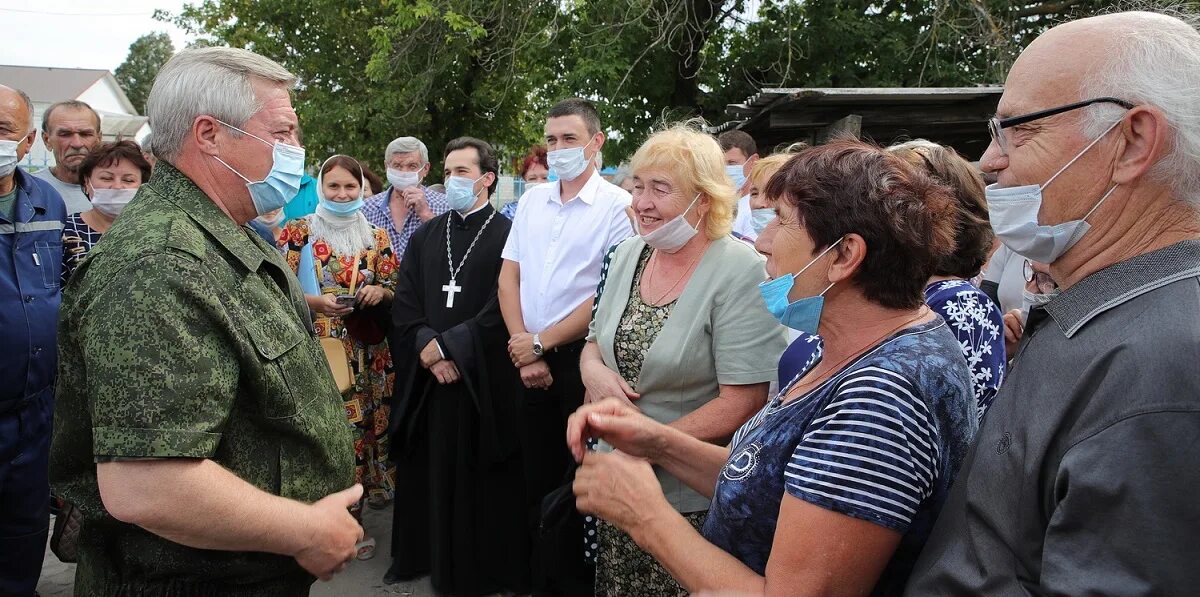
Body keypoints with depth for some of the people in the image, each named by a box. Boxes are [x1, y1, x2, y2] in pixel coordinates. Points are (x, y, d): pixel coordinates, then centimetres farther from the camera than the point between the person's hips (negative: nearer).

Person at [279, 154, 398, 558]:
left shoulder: (375, 236, 11)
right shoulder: (298, 232, 0)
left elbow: (395, 290, 13)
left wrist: (379, 292, -8)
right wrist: (314, 302, -19)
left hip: (369, 351, 4)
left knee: (367, 425, 6)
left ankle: (350, 516, 25)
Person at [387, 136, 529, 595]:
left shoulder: (507, 235, -4)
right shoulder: (425, 236, 12)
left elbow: (504, 309, -12)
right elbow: (404, 304, 6)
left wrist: (448, 344, -14)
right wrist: (426, 348, -10)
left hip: (484, 380, -4)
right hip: (426, 377, 4)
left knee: (482, 479, 4)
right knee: (431, 472, 11)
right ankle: (429, 557, 27)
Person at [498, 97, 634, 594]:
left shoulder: (617, 206, -8)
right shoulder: (531, 201, 11)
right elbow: (509, 277, 8)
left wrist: (540, 342, -10)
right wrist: (524, 353, -2)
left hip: (581, 358, -5)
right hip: (531, 361, 6)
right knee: (537, 478, 14)